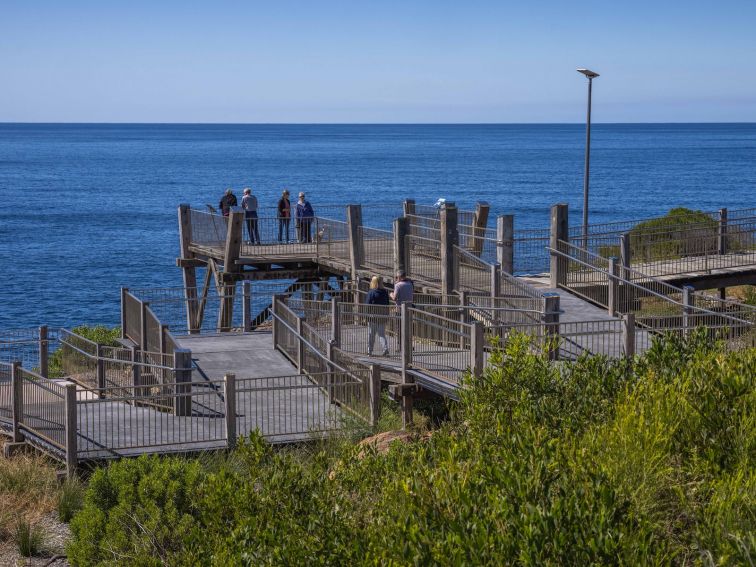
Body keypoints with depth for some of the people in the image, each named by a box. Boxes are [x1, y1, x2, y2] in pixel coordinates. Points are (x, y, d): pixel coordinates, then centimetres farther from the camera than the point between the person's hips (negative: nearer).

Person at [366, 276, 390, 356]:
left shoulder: (371, 292, -10)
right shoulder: (385, 292, 3)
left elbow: (368, 305, -10)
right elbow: (387, 304, 8)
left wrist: (367, 316, -3)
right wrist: (387, 315, 15)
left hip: (373, 316, -4)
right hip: (382, 316, 4)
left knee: (371, 335, 6)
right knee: (382, 334, 9)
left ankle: (370, 351, 9)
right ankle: (385, 349, -7)